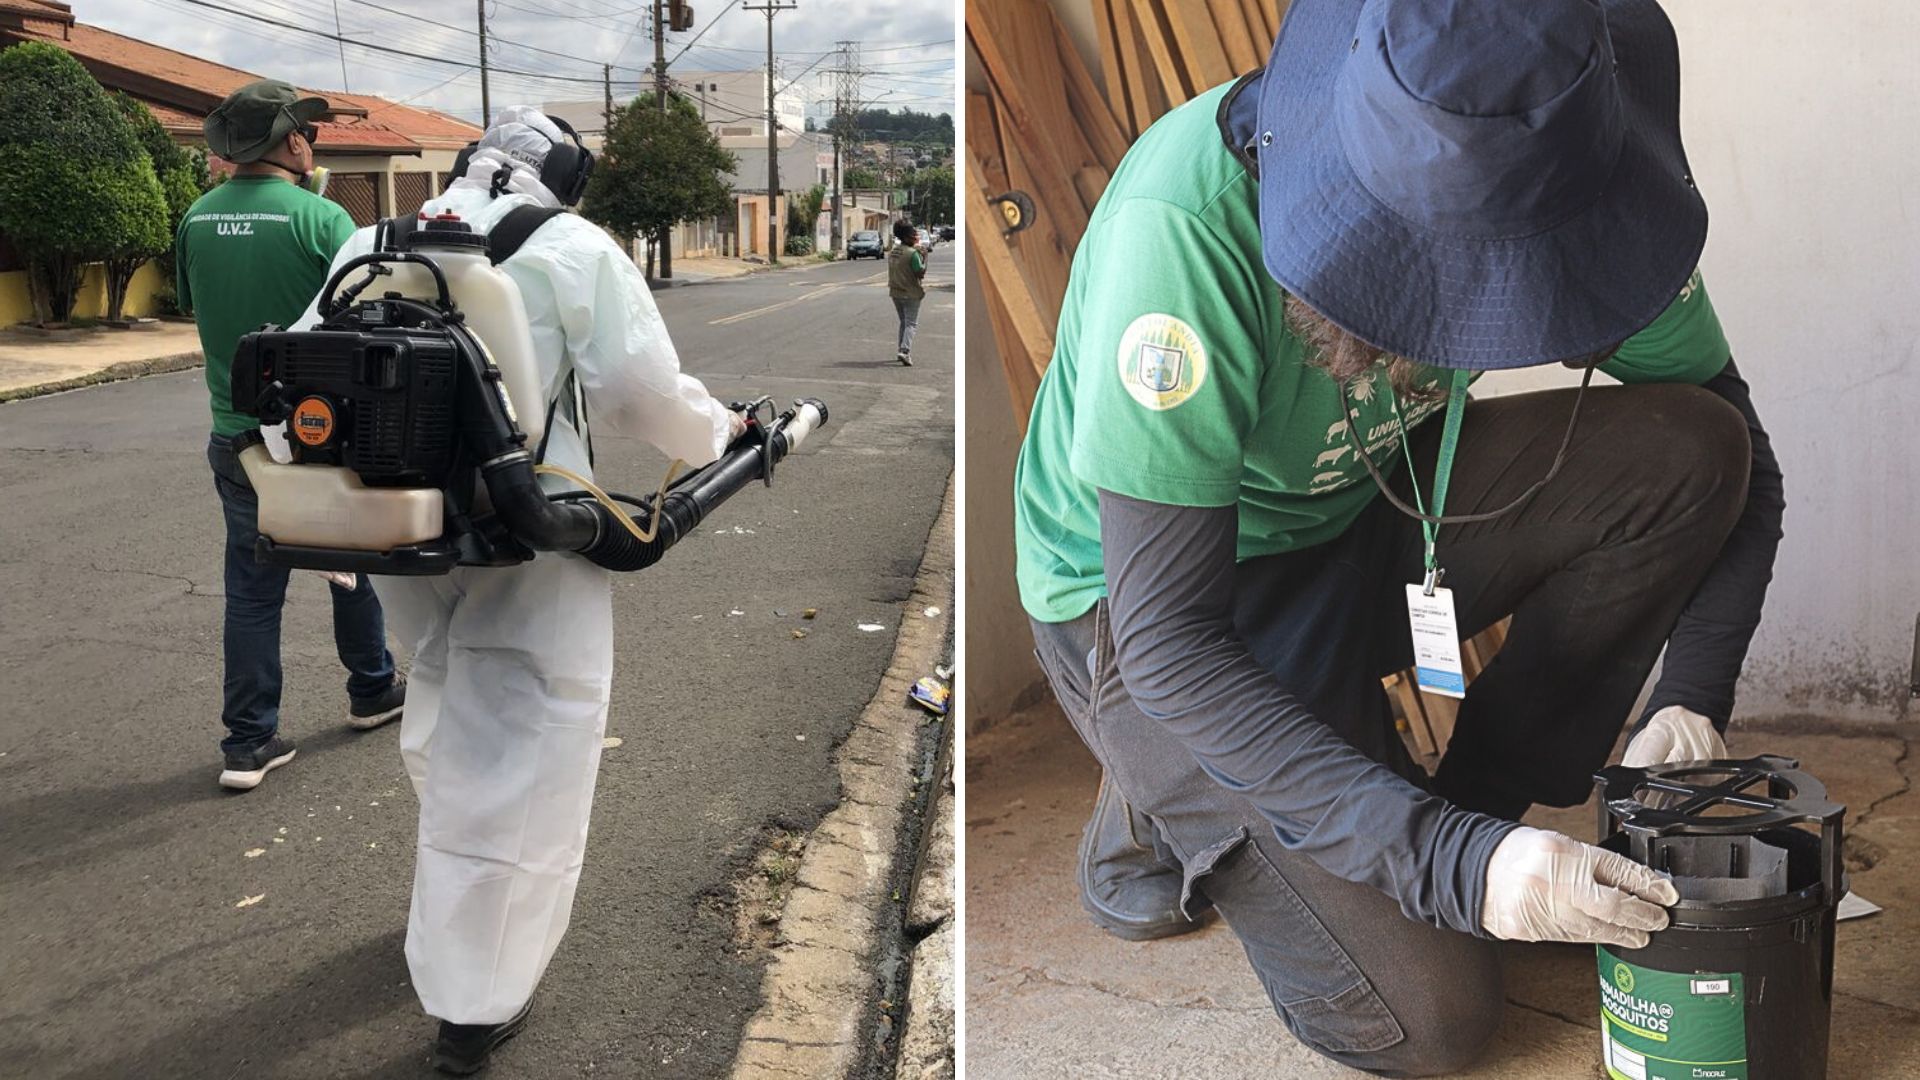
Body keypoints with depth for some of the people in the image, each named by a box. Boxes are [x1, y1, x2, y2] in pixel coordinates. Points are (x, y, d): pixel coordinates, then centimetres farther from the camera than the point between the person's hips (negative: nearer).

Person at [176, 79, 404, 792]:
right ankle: (372, 691, 35)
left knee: (252, 589, 9)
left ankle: (248, 743, 9)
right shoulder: (321, 218, -15)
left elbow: (193, 306, 14)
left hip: (237, 434, 4)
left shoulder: (199, 217, 0)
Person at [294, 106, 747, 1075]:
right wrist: (718, 431, 13)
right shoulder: (573, 249, -5)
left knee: (444, 720, 27)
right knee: (515, 768, 4)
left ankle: (447, 912, 48)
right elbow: (645, 396, -7)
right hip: (527, 552, -6)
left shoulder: (371, 246, 9)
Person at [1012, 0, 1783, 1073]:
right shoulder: (1187, 227, -35)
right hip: (1140, 591, -5)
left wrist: (1690, 701, -21)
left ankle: (1483, 799, -3)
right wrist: (1450, 862, -37)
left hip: (1362, 515, 5)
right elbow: (1165, 639, -32)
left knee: (1687, 451, -19)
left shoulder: (1552, 174, -17)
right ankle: (1168, 806, 12)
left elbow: (1734, 452, -5)